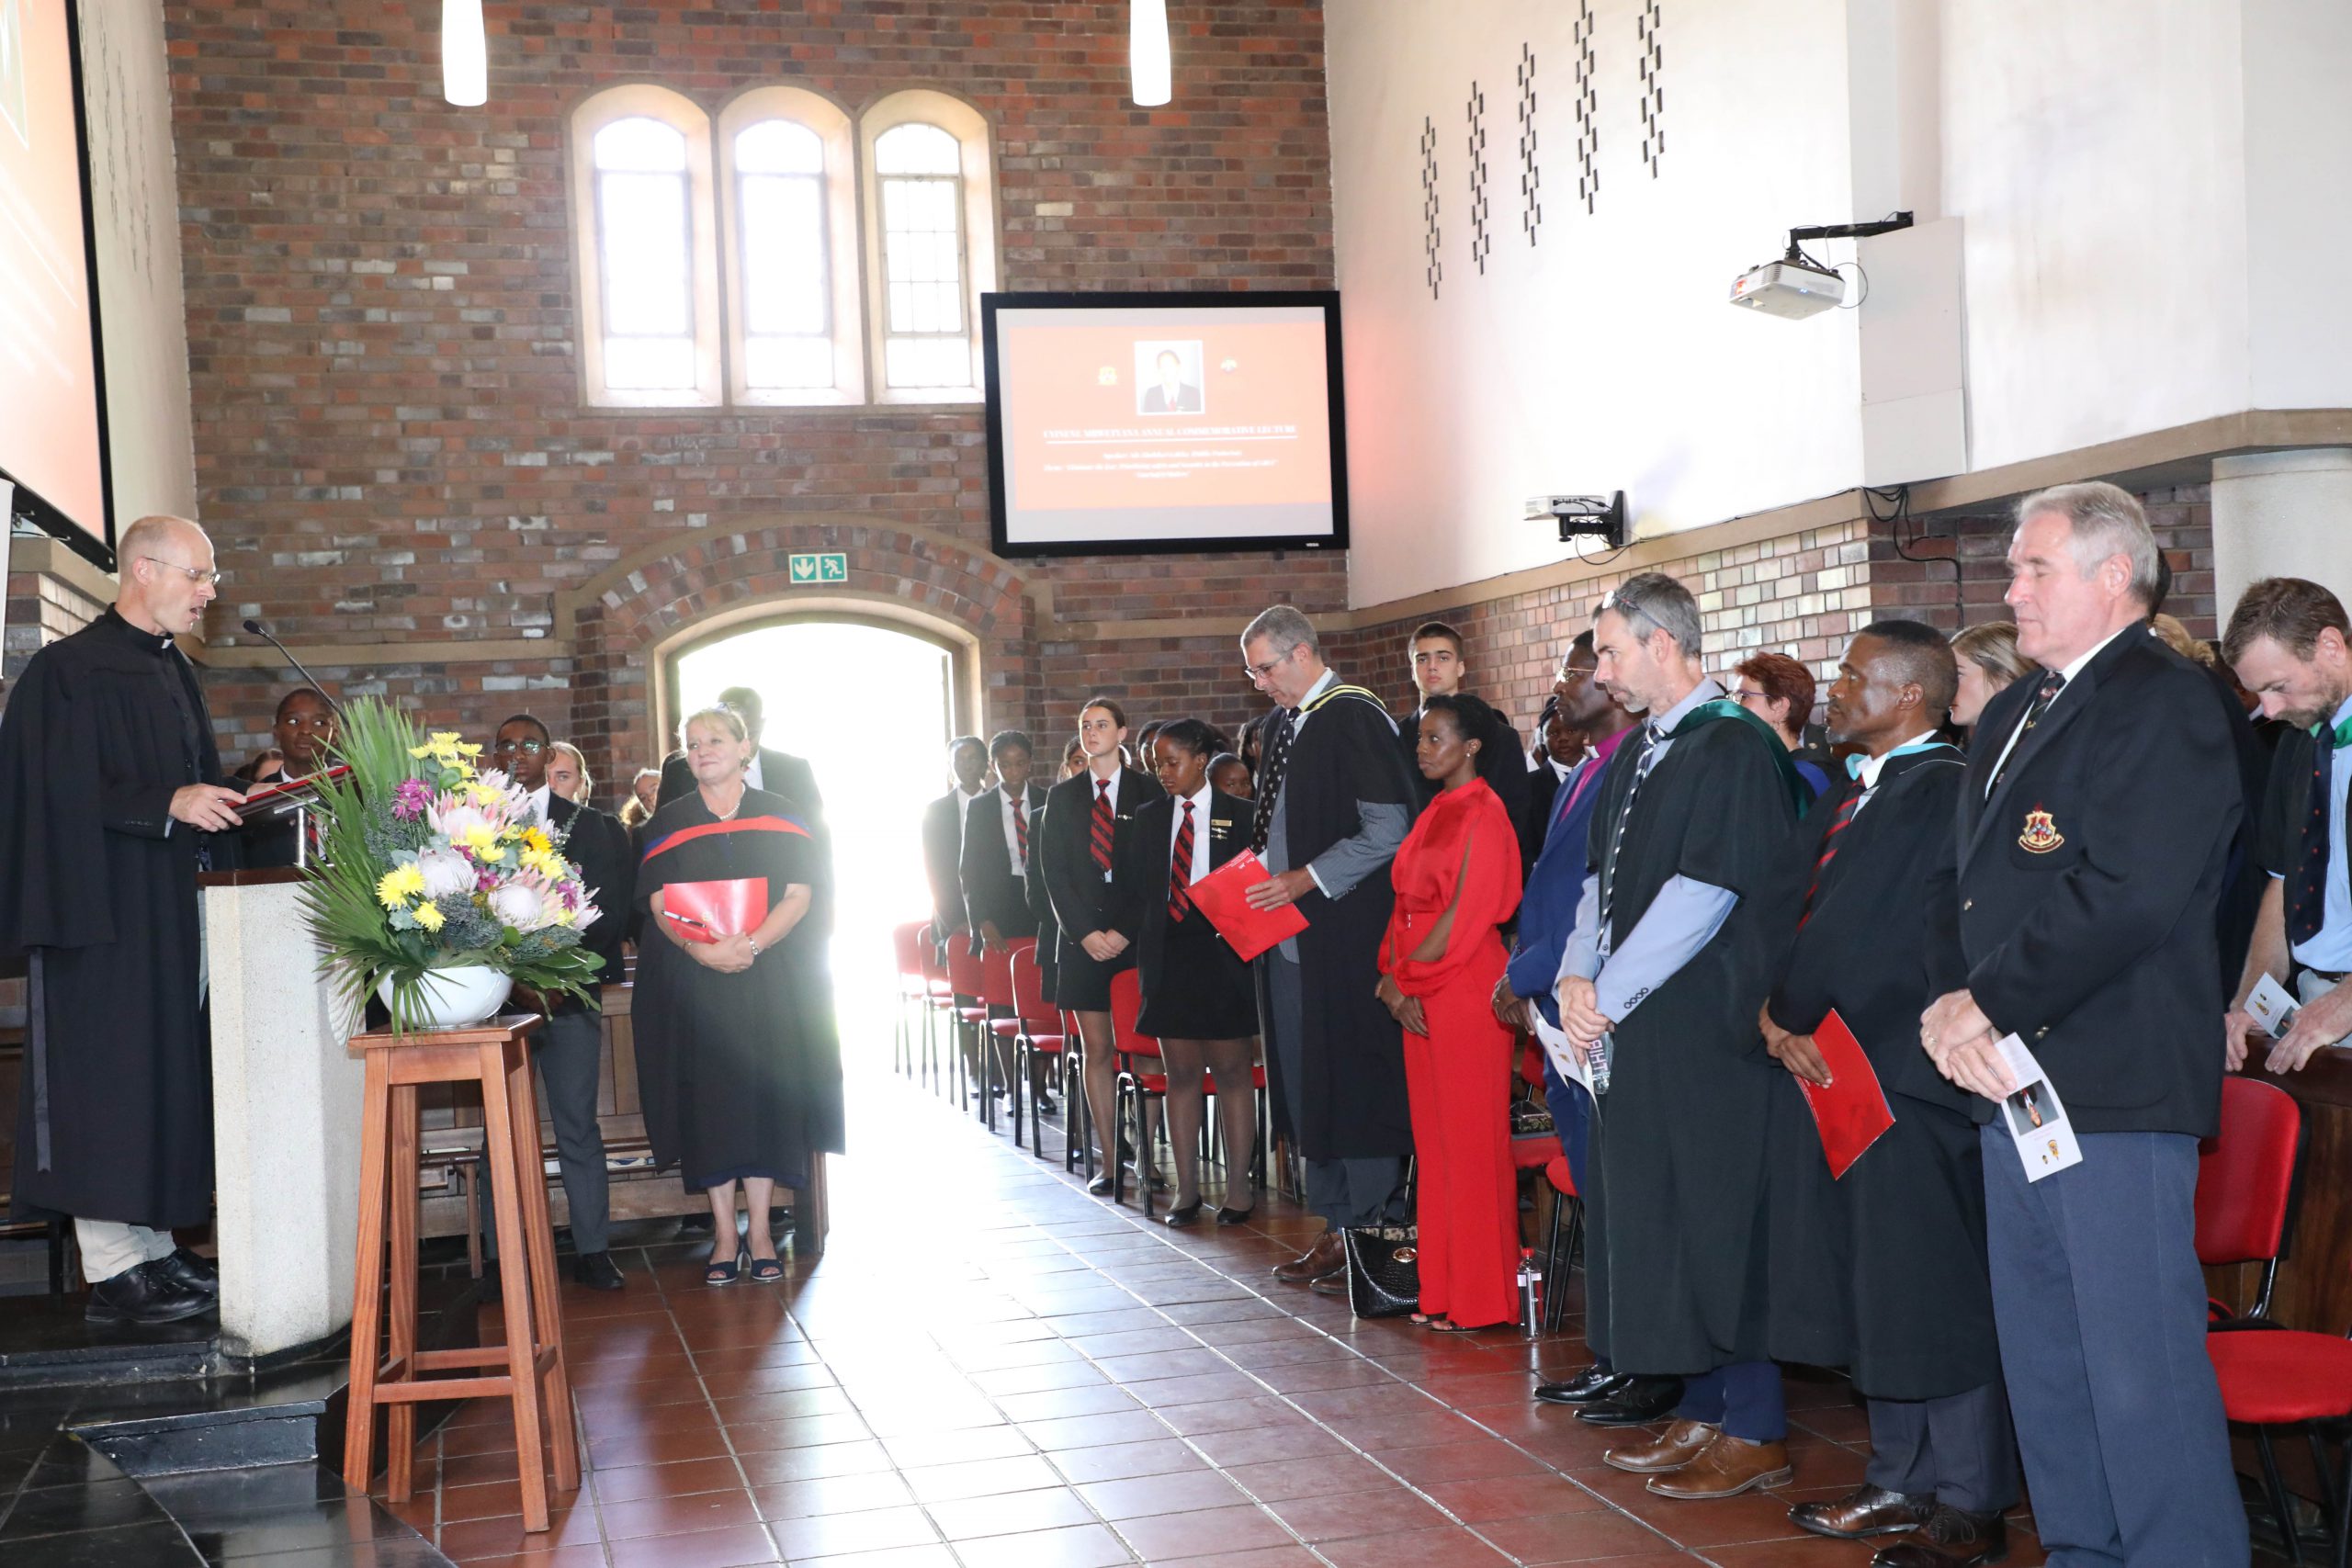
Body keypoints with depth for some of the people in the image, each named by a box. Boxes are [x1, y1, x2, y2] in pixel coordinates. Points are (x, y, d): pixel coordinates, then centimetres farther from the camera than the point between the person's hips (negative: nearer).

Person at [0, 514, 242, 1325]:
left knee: (168, 1078, 9)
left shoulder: (176, 673, 16)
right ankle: (112, 1270, -1)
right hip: (104, 915, -8)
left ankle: (152, 1249, 16)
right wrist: (168, 803, -24)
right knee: (108, 1079, -5)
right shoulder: (68, 671, -10)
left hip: (172, 912, 8)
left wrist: (230, 800, 5)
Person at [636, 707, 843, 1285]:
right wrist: (702, 949, -20)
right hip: (692, 979, 0)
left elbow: (798, 895, -3)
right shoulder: (669, 824, 6)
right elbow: (660, 904, -2)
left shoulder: (780, 816, 5)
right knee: (707, 1099, -1)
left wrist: (751, 944, -19)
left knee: (764, 1095, 0)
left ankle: (759, 1232, 7)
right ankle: (724, 1234, 6)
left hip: (771, 975, 0)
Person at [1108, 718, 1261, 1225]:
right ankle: (1186, 1188, 11)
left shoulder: (1239, 815, 0)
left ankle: (1238, 1188, 7)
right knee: (1180, 1073, 6)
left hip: (1223, 955, -3)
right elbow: (1128, 887, 12)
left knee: (1232, 1070, 1)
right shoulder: (1148, 817, 11)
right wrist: (1128, 937, 0)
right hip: (1167, 957, 4)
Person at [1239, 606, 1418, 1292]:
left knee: (1355, 1080, -3)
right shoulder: (1285, 723, 14)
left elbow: (1389, 829, -18)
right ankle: (1336, 1227, 20)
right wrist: (1260, 875, 6)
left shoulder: (1355, 719, -12)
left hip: (1346, 937, -9)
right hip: (1291, 933, 9)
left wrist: (1304, 881, -16)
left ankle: (1372, 1234, 6)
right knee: (1307, 1081, 11)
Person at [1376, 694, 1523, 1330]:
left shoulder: (1483, 814, -11)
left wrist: (1406, 978, -10)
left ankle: (1480, 1298, 4)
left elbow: (1466, 912, -15)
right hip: (1418, 993, 9)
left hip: (1465, 990, -9)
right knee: (1433, 1137, 10)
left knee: (1471, 1138, -3)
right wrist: (1393, 977, 2)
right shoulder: (1434, 815, 16)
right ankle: (1441, 1289, 16)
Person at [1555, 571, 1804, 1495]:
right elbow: (1603, 876, 17)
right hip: (1633, 1027, 9)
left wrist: (1607, 996, -15)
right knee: (1656, 1218, 12)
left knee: (1718, 1222, -3)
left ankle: (1755, 1434, 7)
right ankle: (1704, 1411, 23)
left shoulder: (1735, 749, -13)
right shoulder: (1640, 753, 15)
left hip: (1706, 1028, -9)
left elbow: (1703, 892, -19)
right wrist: (1579, 976, 1)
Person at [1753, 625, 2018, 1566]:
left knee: (1932, 1293, -1)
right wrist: (1778, 1014, -6)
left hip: (1906, 1078, -9)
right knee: (1870, 1287, 15)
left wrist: (1793, 1015, -10)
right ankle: (1900, 1483, 27)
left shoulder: (1943, 793, -14)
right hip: (1824, 1065, 9)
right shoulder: (1849, 796, 16)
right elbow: (1776, 905, 9)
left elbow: (1870, 939, -19)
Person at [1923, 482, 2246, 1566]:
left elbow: (2127, 897, -20)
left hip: (2116, 1089, -9)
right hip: (2016, 1080, 9)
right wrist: (1956, 1009, 2)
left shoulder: (2165, 706, -10)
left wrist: (1988, 1007, -13)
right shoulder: (2010, 717, 20)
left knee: (2142, 1366, -6)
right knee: (2043, 1362, 15)